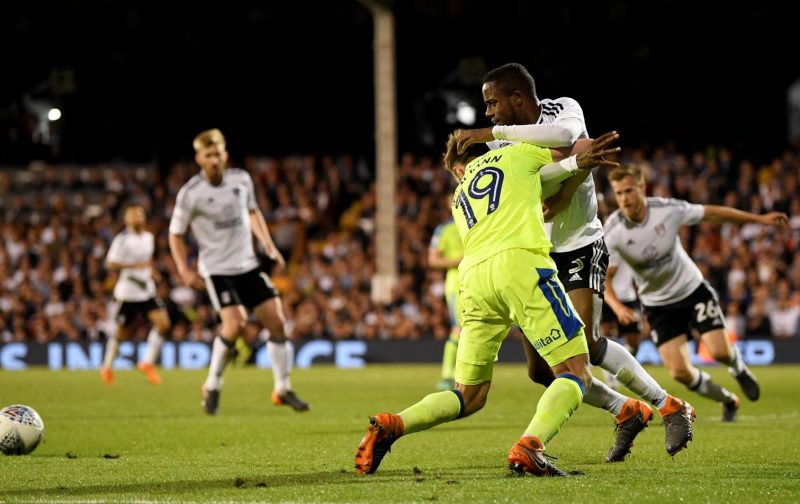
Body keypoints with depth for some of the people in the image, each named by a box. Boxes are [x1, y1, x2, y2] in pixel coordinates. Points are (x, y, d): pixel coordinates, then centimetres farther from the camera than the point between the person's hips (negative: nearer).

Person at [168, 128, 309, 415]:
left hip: (248, 264, 5)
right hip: (217, 269, -5)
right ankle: (212, 386, -1)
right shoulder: (190, 193, -12)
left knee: (277, 321, -2)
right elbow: (176, 233, -2)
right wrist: (184, 270, -14)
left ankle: (283, 389, 12)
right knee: (235, 324, -22)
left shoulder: (241, 179, 1)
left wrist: (269, 247, 10)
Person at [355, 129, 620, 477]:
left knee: (469, 396, 16)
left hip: (473, 277, 5)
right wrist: (579, 158, 47)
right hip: (520, 264, -5)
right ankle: (529, 447, -26)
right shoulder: (518, 154, 24)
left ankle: (390, 425, -4)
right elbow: (584, 148, 27)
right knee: (575, 372, -2)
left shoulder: (459, 200, 34)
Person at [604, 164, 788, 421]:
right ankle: (728, 401, 19)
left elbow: (712, 213, -4)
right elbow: (603, 278, -17)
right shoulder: (613, 232, -21)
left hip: (692, 289, 0)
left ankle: (738, 367, 26)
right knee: (679, 371, -10)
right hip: (657, 304, 0)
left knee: (719, 351, -14)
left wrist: (760, 219, 1)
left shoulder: (668, 209, -19)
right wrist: (618, 307, -36)